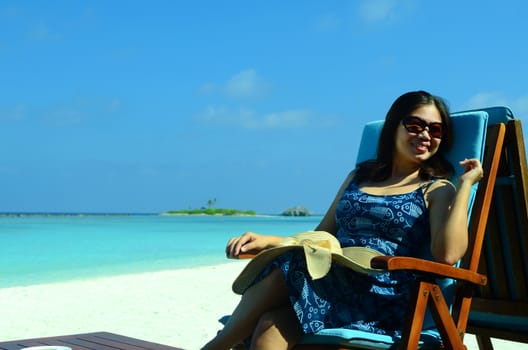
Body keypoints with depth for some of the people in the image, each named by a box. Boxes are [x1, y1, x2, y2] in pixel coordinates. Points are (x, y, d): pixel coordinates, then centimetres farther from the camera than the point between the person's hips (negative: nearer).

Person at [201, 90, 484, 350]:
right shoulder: (359, 177, 23)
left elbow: (447, 254, -12)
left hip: (385, 303, -4)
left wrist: (465, 184, -7)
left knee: (281, 270, -25)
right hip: (333, 290, 5)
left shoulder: (436, 190, 8)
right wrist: (268, 241, 8)